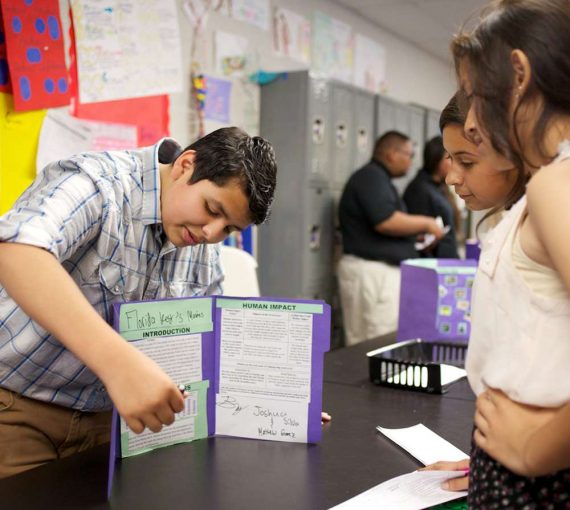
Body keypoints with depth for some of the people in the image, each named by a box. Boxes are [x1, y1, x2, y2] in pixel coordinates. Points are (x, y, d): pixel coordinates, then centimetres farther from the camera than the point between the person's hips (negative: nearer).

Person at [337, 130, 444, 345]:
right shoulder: (371, 177, -9)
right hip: (371, 270, -10)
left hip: (385, 270, 10)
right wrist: (426, 223, -8)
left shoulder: (378, 178, 23)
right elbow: (386, 222, -22)